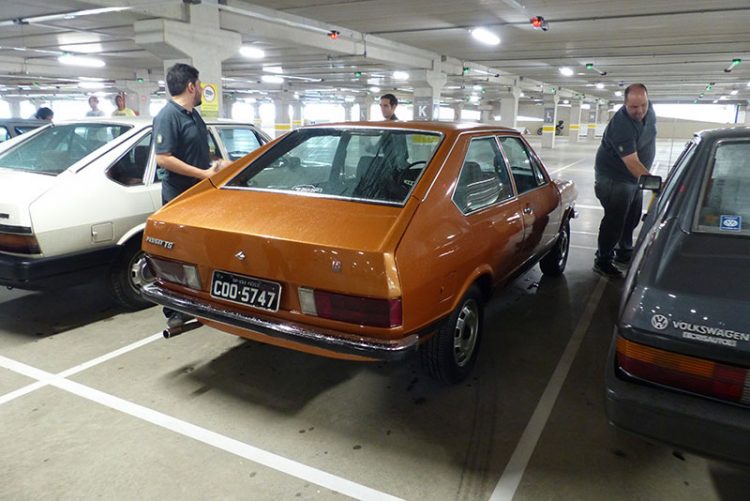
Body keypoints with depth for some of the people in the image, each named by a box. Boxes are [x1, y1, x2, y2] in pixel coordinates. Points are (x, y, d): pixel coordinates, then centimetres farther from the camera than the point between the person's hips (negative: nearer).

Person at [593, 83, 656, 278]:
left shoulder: (649, 111, -3)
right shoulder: (621, 125, -30)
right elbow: (631, 162, -34)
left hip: (635, 177, 9)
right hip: (614, 178, -9)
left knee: (632, 218, 18)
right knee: (614, 220, -8)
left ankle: (624, 253, 35)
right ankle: (602, 261, 3)